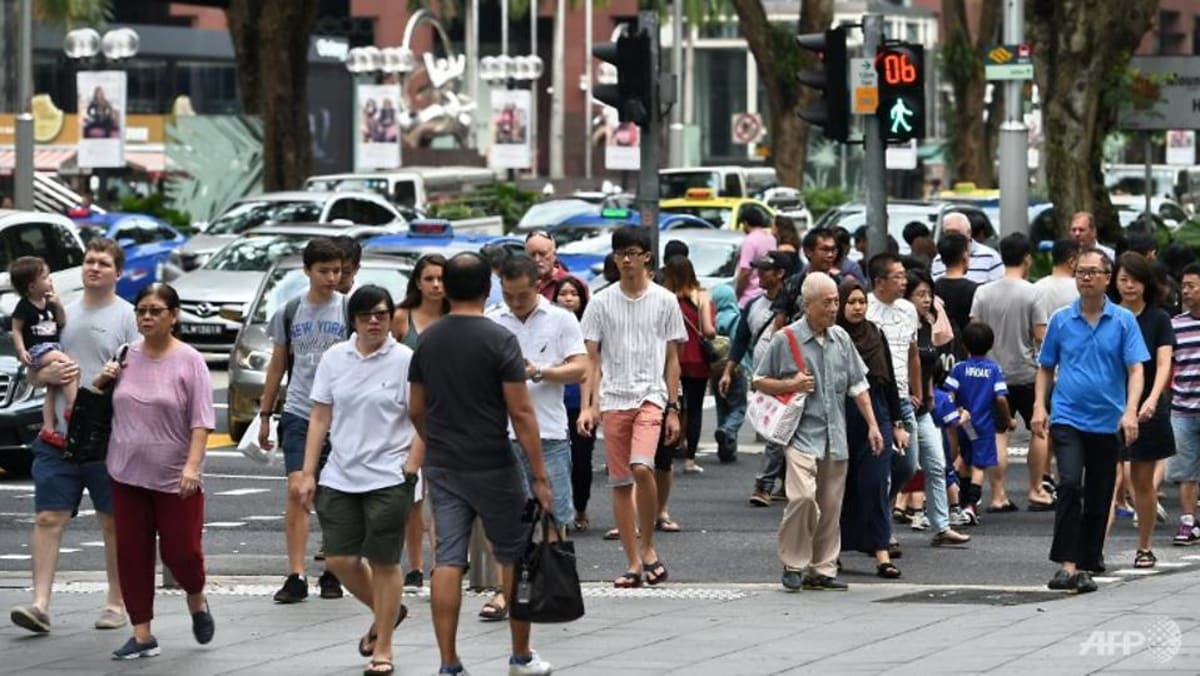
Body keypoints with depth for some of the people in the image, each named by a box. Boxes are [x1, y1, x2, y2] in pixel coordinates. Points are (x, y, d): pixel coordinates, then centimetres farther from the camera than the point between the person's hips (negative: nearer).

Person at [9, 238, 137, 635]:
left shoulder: (127, 317, 0)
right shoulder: (62, 313, 12)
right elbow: (34, 374, 15)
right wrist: (47, 375, -6)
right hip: (59, 436, 3)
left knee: (113, 523, 7)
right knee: (48, 518, -5)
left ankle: (117, 603, 17)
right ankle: (40, 605, -8)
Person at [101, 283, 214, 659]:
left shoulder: (189, 362, -7)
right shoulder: (125, 357, 6)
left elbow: (201, 420, -12)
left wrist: (192, 465, -22)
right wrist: (101, 382, -1)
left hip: (174, 478, -4)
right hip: (128, 473, 4)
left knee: (180, 550, -1)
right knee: (131, 554, 3)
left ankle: (197, 602, 31)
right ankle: (142, 635, 10)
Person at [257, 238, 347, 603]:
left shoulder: (351, 312, 0)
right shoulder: (289, 313, 7)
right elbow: (277, 366, 16)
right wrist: (265, 415, 15)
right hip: (298, 413, 1)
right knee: (297, 491, -9)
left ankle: (333, 574, 15)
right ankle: (296, 577, -9)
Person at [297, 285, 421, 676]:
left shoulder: (405, 361, -7)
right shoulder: (334, 359, 5)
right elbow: (320, 418, 8)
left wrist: (409, 471, -12)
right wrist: (308, 472, 4)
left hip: (388, 479, -4)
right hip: (340, 478, 4)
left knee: (383, 563, 0)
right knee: (340, 560, 2)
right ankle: (386, 613, 30)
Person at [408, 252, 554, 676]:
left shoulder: (427, 341, 4)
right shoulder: (499, 340, -12)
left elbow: (416, 409, 11)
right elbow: (521, 412, -14)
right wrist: (539, 476, -10)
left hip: (442, 466, 4)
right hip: (491, 466, -4)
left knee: (447, 561, 1)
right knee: (513, 557, 11)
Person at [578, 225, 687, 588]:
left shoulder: (664, 301, 5)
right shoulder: (601, 302, 6)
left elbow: (672, 359, 8)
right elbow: (592, 359, 7)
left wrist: (673, 409, 3)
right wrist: (587, 405, -3)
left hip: (651, 397, -2)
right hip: (613, 400, 2)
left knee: (642, 468, -23)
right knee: (620, 483, 2)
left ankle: (647, 548, -7)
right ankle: (634, 562, 9)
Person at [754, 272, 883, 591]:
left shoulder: (841, 339, 10)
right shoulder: (786, 339, -4)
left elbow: (858, 385, 17)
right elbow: (760, 382, 3)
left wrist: (872, 424, 11)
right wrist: (790, 386, -13)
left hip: (835, 436, 5)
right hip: (802, 433, -5)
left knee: (830, 506, 7)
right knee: (803, 496, -21)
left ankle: (822, 569, 16)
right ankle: (793, 565, -7)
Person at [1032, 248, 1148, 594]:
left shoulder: (1124, 321, 1)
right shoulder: (1061, 320, 5)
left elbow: (1135, 370, -5)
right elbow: (1045, 368, 14)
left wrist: (1130, 412, -18)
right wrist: (1039, 406, 1)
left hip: (1107, 423, 1)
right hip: (1067, 418, -1)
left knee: (1099, 498, 7)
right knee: (1070, 484, -19)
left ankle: (1086, 566, 18)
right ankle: (1067, 564, -21)